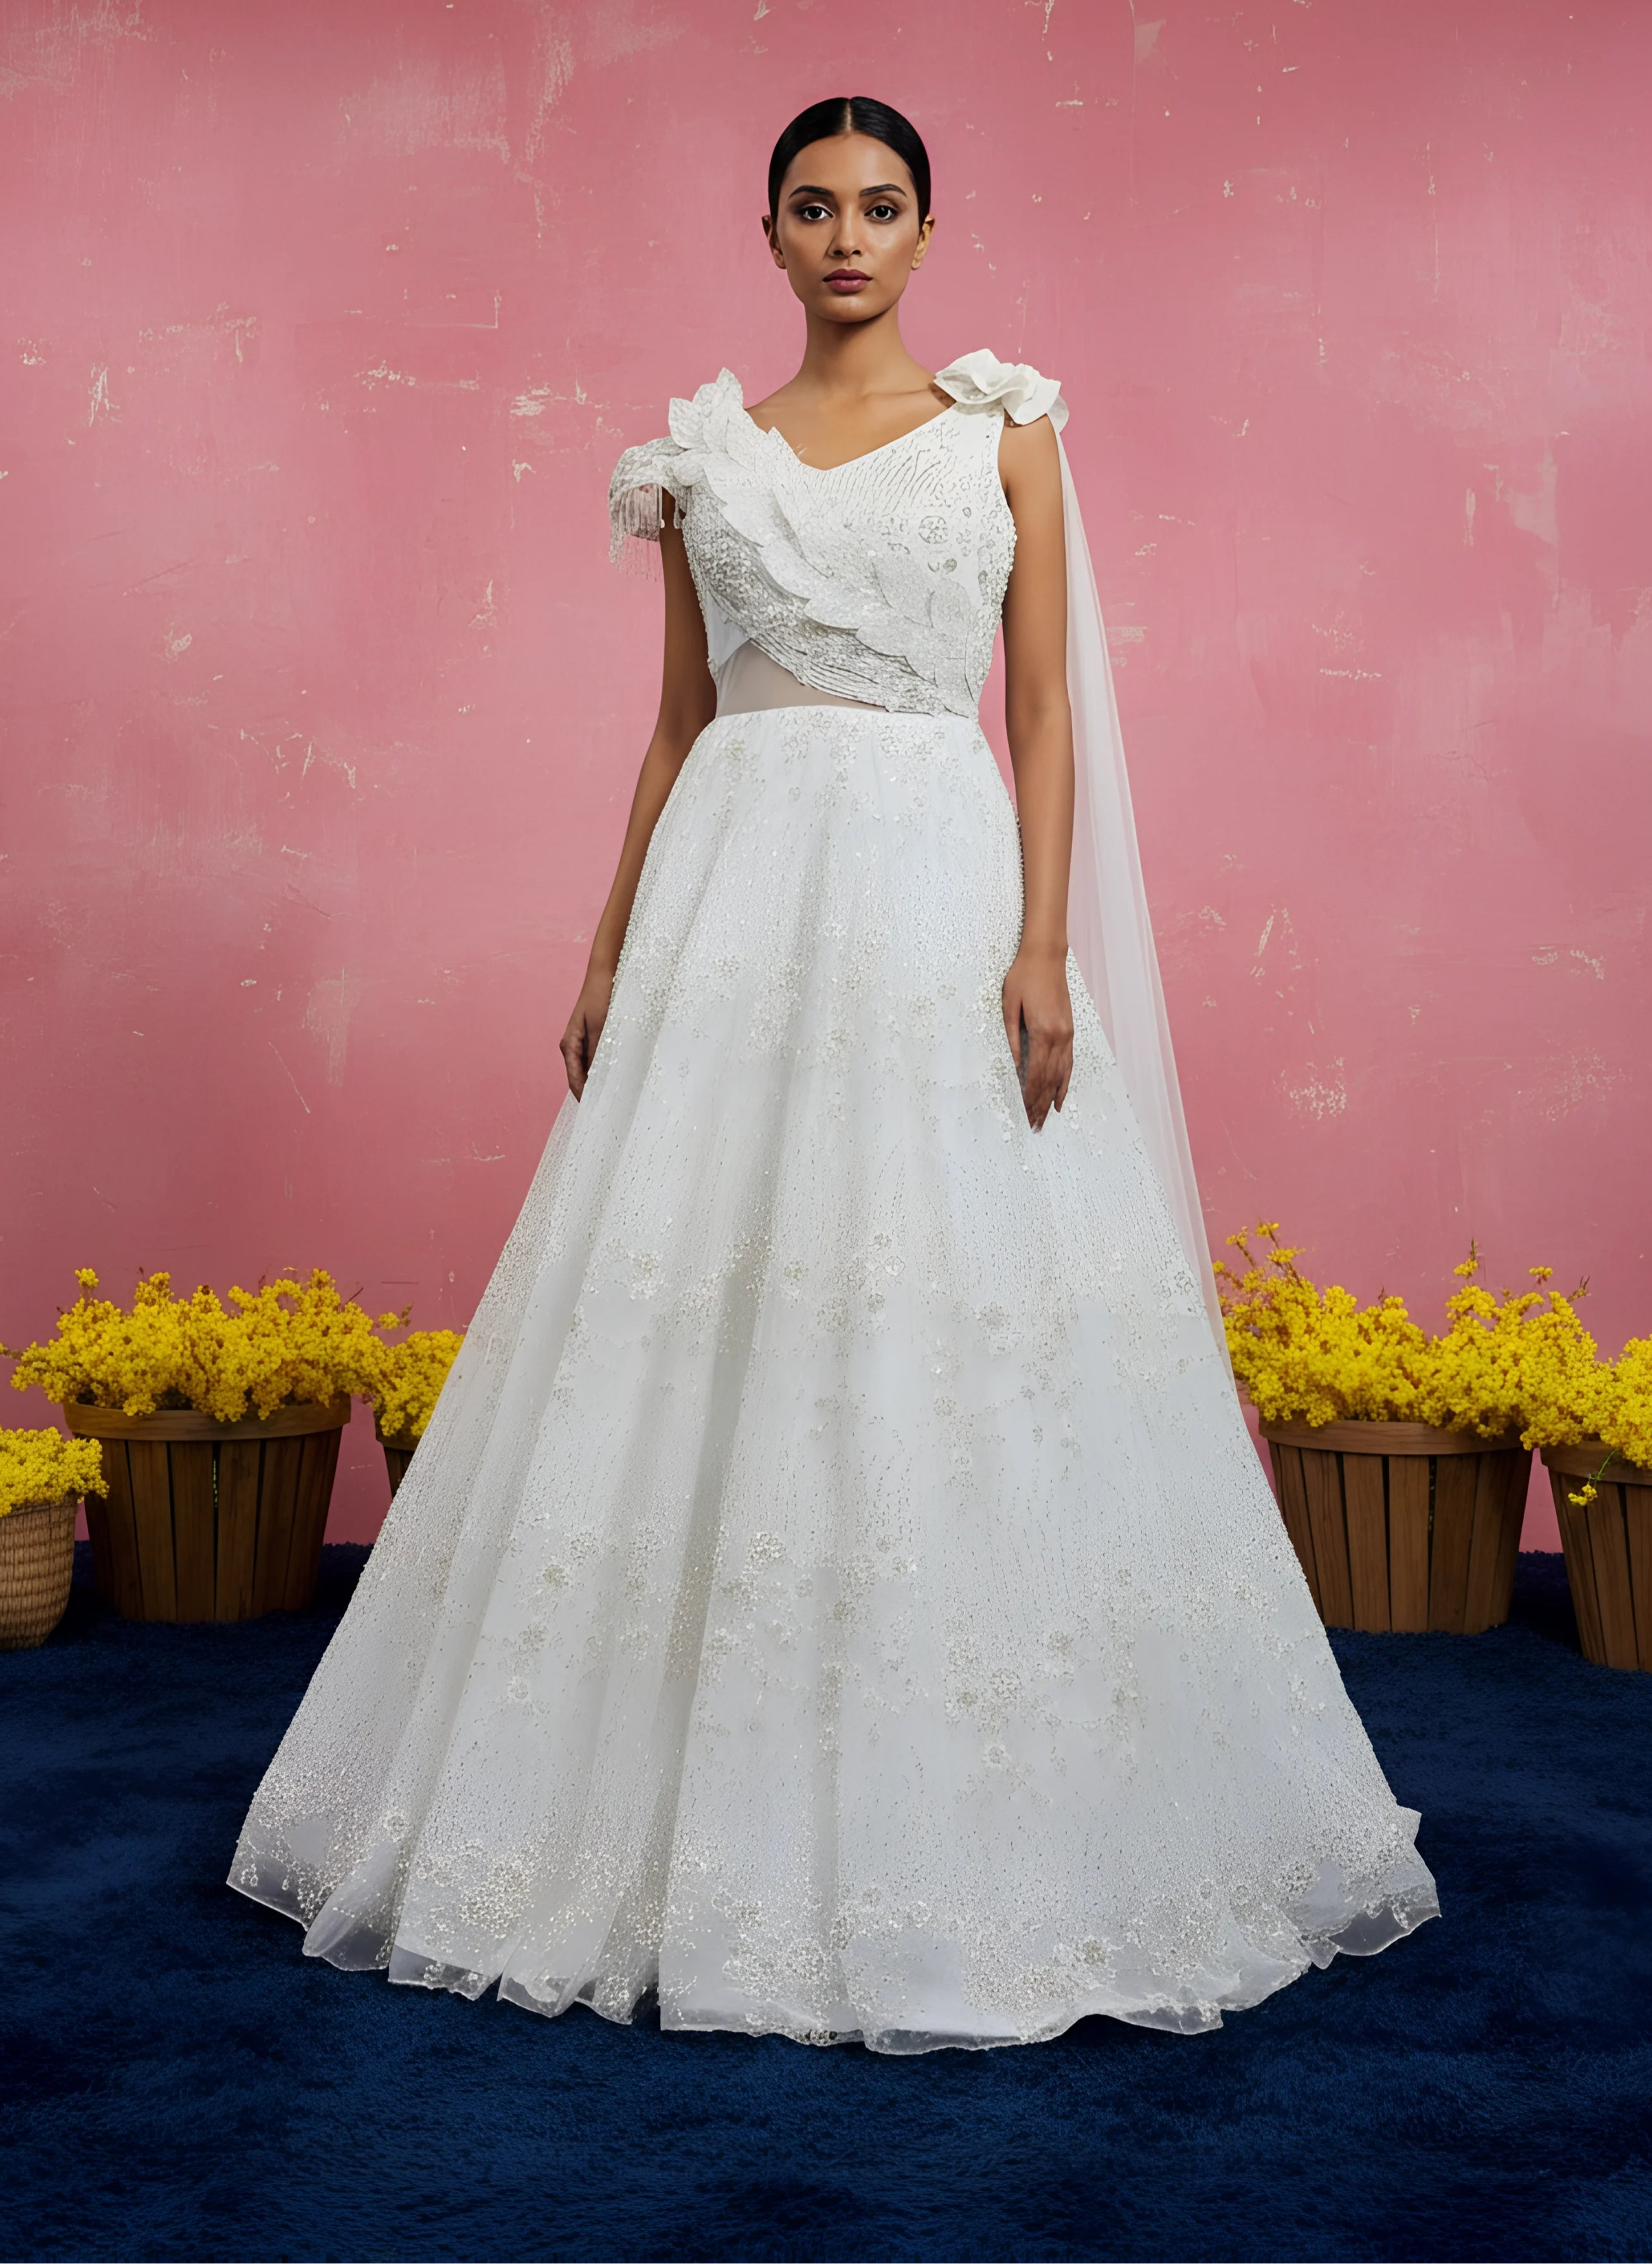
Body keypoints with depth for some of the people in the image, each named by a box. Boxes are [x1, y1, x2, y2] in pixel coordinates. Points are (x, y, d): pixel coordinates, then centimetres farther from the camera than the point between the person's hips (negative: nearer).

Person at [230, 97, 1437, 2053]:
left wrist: (1045, 947, -9)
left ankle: (967, 1847, 11)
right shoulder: (701, 451, 14)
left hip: (945, 888, -2)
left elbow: (1045, 709, 3)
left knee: (960, 1338, -4)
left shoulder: (1006, 432, 9)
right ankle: (707, 1827, 14)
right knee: (698, 1334, 0)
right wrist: (610, 953, 7)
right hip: (741, 885, 2)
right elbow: (679, 721, 14)